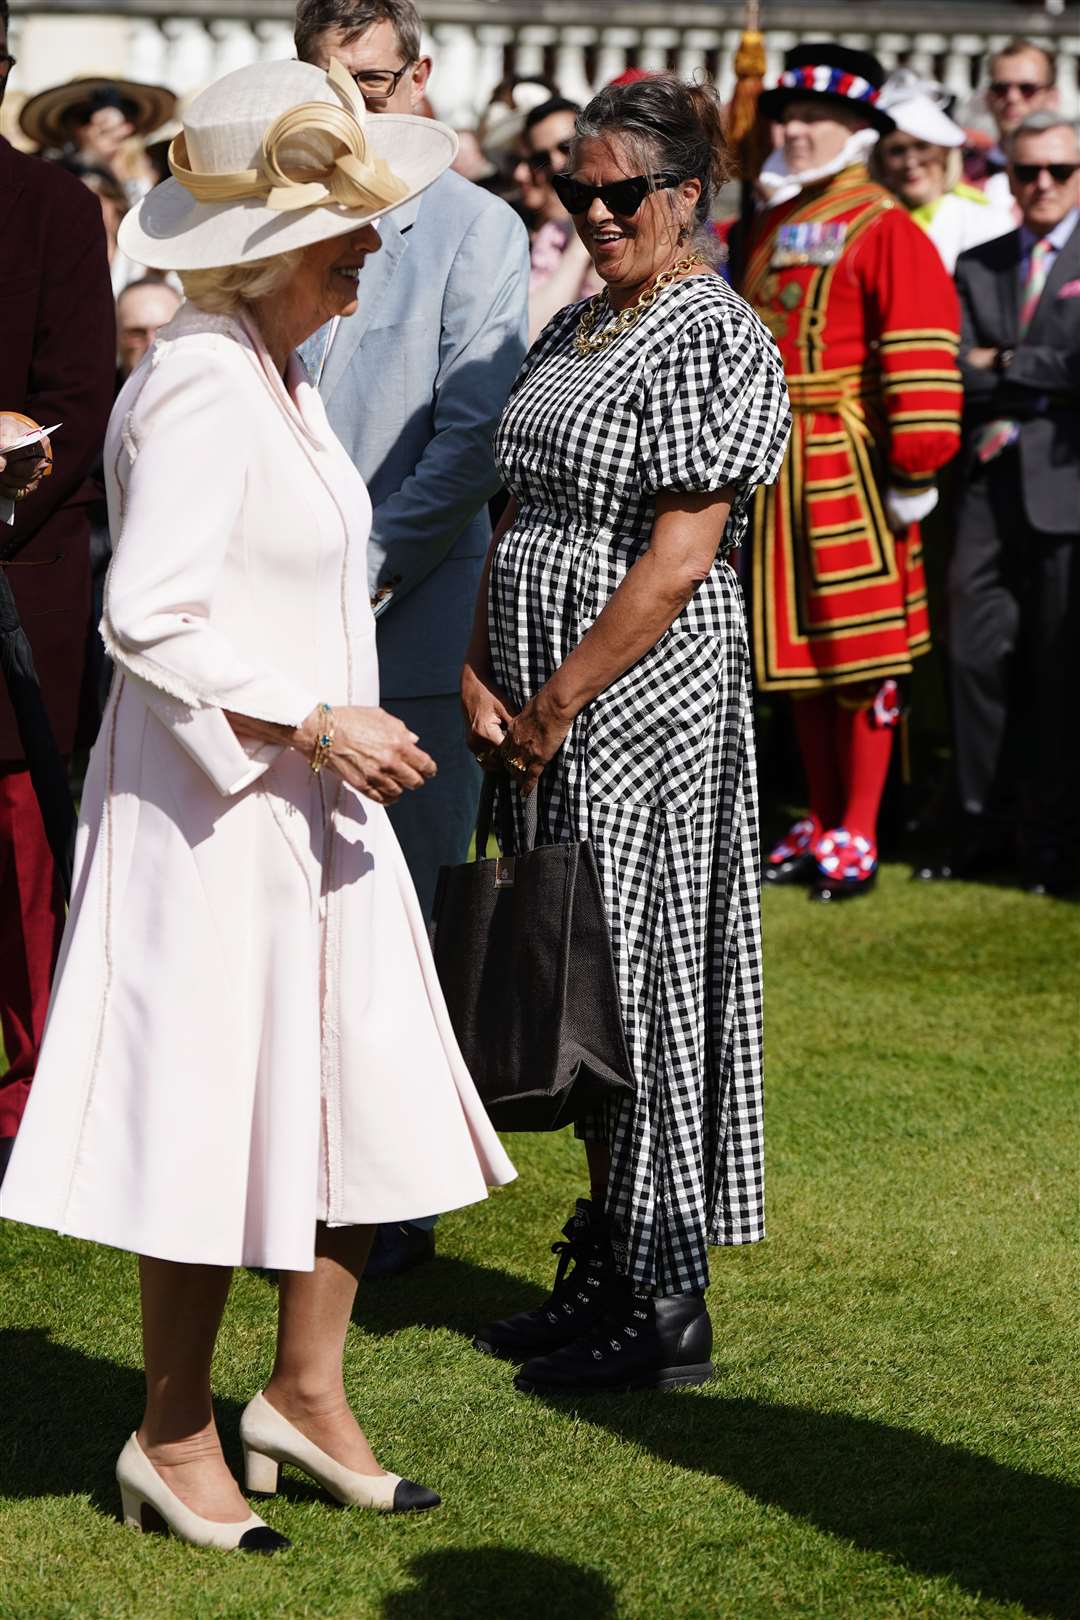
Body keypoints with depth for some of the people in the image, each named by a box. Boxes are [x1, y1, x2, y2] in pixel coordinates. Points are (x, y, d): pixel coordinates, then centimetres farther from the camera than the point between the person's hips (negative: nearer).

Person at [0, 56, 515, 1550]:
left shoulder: (275, 375, 12)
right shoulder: (199, 385, -18)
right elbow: (149, 622, -23)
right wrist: (317, 725, -21)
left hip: (307, 805, 10)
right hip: (216, 812, -10)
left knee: (361, 1099, 11)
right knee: (215, 1123, 0)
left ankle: (306, 1392, 25)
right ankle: (174, 1440, 14)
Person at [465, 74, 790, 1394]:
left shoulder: (715, 340, -12)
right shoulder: (574, 328, 15)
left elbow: (679, 556, -18)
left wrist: (555, 707, -16)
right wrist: (480, 680, 3)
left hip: (647, 702, -8)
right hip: (545, 714, 8)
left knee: (637, 986, -4)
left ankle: (667, 1315, 4)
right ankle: (605, 1273, 22)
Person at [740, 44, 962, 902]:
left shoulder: (887, 232, -9)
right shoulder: (770, 229, 13)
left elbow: (922, 363, -15)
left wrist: (913, 475, -19)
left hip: (853, 470, -7)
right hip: (777, 469, 7)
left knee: (863, 657, -1)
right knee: (799, 648, 12)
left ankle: (858, 837, 4)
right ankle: (823, 826, 21)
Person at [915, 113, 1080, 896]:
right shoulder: (978, 266, 14)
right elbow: (957, 369, 2)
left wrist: (1005, 367, -5)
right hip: (991, 482, 4)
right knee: (979, 655, 3)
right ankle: (987, 828, 13)